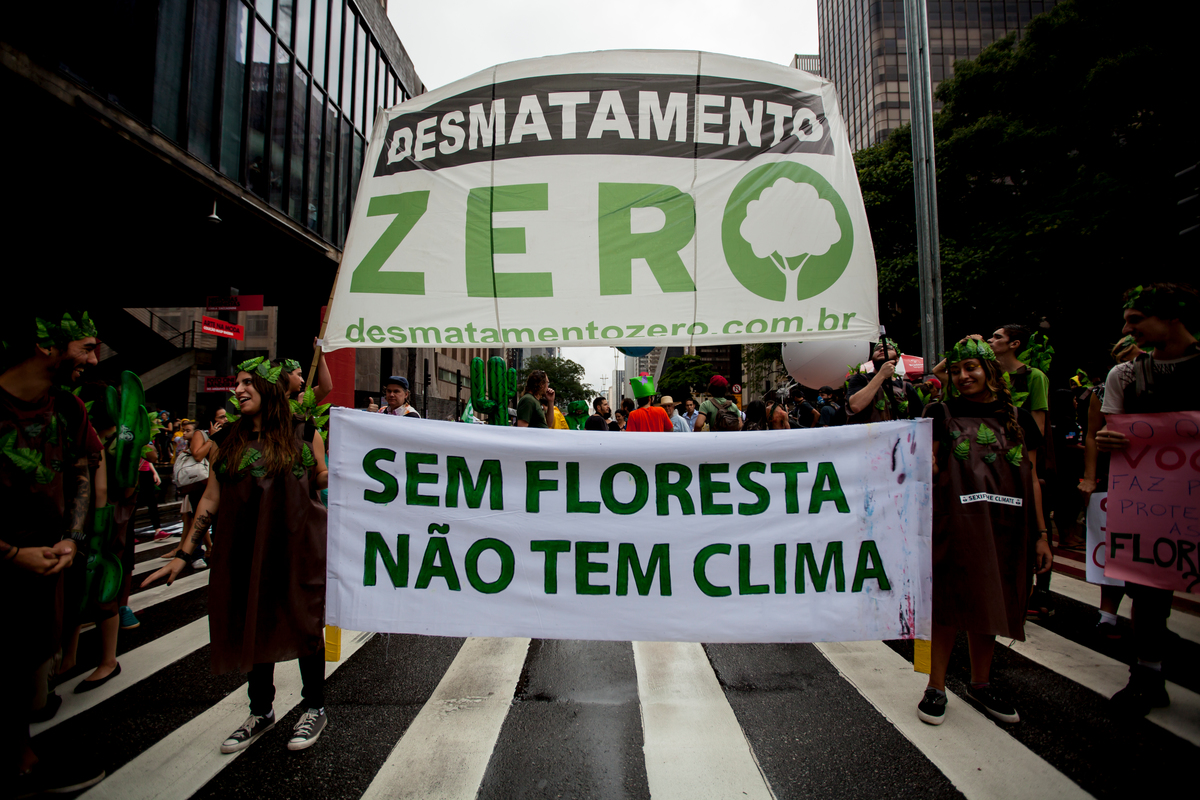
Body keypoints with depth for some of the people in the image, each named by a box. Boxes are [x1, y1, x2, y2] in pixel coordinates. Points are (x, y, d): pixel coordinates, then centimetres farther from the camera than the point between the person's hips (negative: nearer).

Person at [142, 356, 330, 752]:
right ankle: (261, 712, 34)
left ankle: (315, 709, 25)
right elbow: (210, 499, 7)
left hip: (298, 546, -3)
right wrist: (184, 554, 6)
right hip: (245, 551, 3)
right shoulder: (227, 441, 6)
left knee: (304, 623, 5)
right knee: (254, 626, 13)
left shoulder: (304, 434, -2)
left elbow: (320, 478, 4)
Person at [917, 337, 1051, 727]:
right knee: (950, 604, 2)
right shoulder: (941, 413, 0)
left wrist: (1040, 534, 8)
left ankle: (980, 683, 32)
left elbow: (1031, 479, 10)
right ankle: (936, 686, 16)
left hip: (1006, 526, 4)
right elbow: (929, 469, -1)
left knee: (989, 604, 14)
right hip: (956, 522, -3)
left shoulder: (1017, 418, 9)